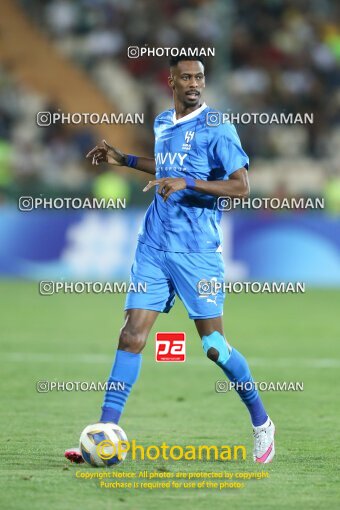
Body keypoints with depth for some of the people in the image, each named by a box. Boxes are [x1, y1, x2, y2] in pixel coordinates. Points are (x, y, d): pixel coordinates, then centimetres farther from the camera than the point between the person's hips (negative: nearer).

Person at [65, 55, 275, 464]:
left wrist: (188, 183, -25)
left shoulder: (215, 126, -7)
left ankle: (261, 424, 19)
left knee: (214, 345, -2)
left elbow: (240, 186, -14)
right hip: (153, 246, 5)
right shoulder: (162, 124, 13)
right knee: (131, 336, -4)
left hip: (196, 251, -5)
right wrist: (125, 160, 27)